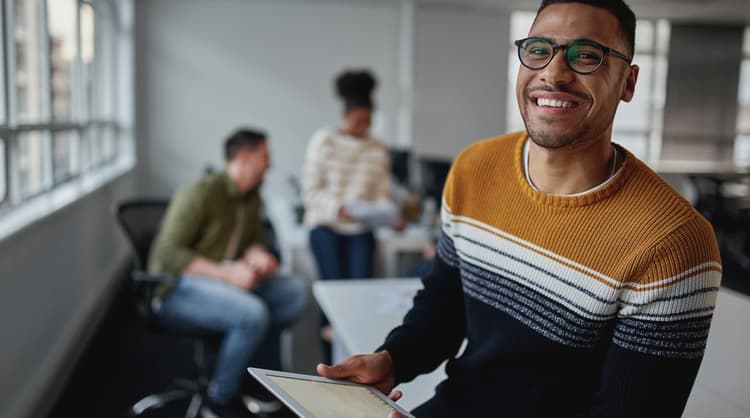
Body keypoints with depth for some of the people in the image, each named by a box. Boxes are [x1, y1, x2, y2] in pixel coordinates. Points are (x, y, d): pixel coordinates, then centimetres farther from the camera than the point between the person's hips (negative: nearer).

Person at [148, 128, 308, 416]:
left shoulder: (252, 197, 7)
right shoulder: (201, 194, -18)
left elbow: (254, 241, 18)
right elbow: (167, 254, -22)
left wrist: (256, 254, -8)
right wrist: (226, 272, -30)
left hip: (225, 282, 8)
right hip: (178, 288, -8)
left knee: (296, 291, -7)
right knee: (254, 314, -32)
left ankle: (265, 370, 5)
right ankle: (224, 395, -10)